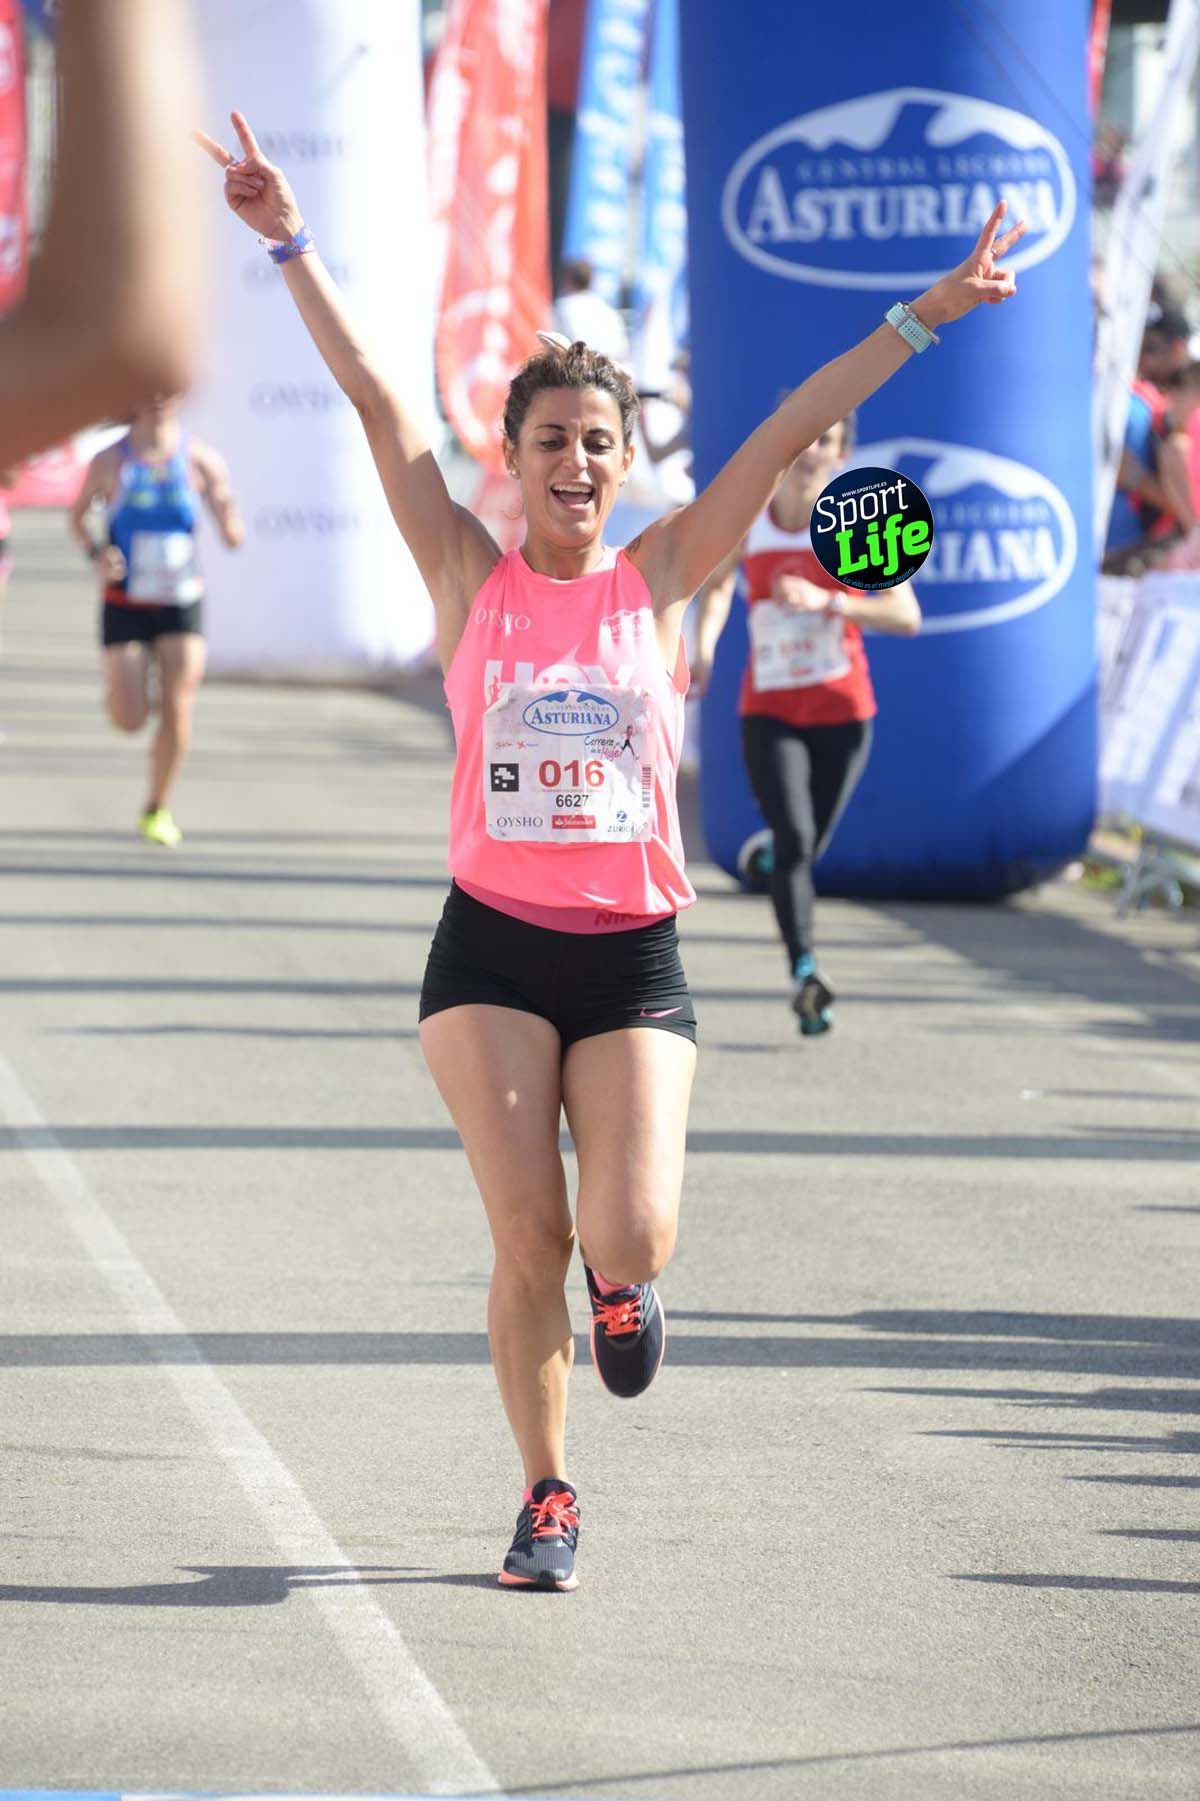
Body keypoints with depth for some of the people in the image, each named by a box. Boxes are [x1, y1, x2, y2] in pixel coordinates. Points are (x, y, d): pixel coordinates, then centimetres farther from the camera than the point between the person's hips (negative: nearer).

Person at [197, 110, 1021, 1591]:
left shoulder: (658, 579, 3)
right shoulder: (470, 577, 1)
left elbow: (790, 429, 1)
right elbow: (376, 402, -5)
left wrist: (926, 315, 1)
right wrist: (289, 244, -11)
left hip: (632, 954, 0)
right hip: (493, 948, 0)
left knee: (632, 1238, -14)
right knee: (527, 1243, -5)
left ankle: (619, 1285, 24)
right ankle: (546, 1494, 14)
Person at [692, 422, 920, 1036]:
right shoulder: (747, 519, 1)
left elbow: (906, 616, -14)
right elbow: (716, 584, 22)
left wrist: (826, 601, -27)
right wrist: (703, 649, 3)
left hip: (841, 712, 0)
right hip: (768, 711, 0)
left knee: (804, 848, 11)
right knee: (795, 836, -20)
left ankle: (766, 853, 48)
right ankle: (804, 970, -27)